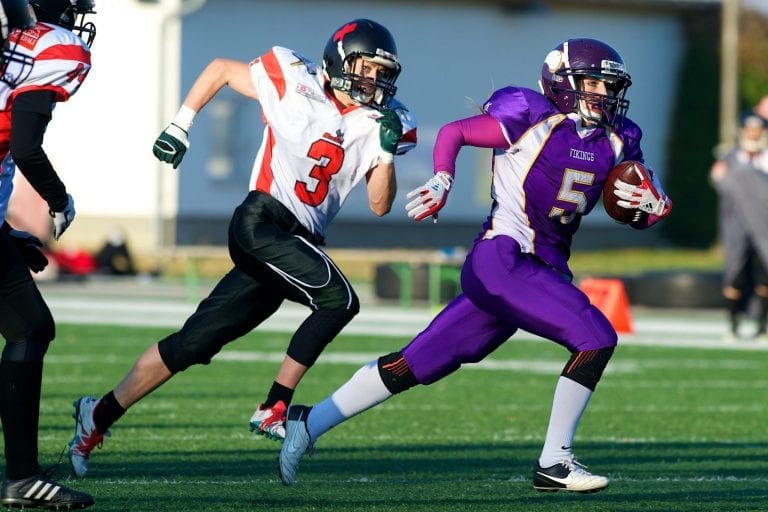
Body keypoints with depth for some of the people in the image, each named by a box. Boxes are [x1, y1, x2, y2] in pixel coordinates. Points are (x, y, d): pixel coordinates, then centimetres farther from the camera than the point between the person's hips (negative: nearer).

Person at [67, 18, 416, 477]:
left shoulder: (380, 123, 11)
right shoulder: (293, 81, -1)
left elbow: (380, 206, 8)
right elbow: (221, 69, 13)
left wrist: (388, 151, -7)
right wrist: (179, 126, 9)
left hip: (296, 243, 6)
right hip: (262, 220, -6)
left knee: (194, 344, 5)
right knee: (339, 300, -22)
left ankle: (100, 415, 13)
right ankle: (274, 410, -15)